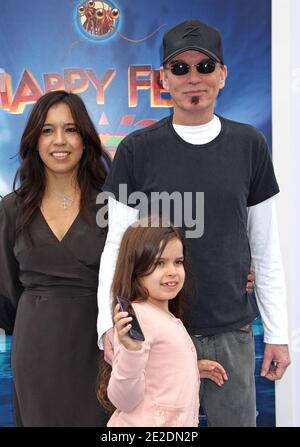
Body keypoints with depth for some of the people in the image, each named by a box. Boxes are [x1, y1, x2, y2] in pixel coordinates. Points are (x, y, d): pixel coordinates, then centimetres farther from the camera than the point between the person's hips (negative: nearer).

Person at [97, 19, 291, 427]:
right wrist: (109, 325, -14)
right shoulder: (137, 150, -3)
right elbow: (117, 246, -3)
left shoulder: (250, 145, 1)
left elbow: (265, 248, 4)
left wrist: (277, 332, 5)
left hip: (232, 333, 2)